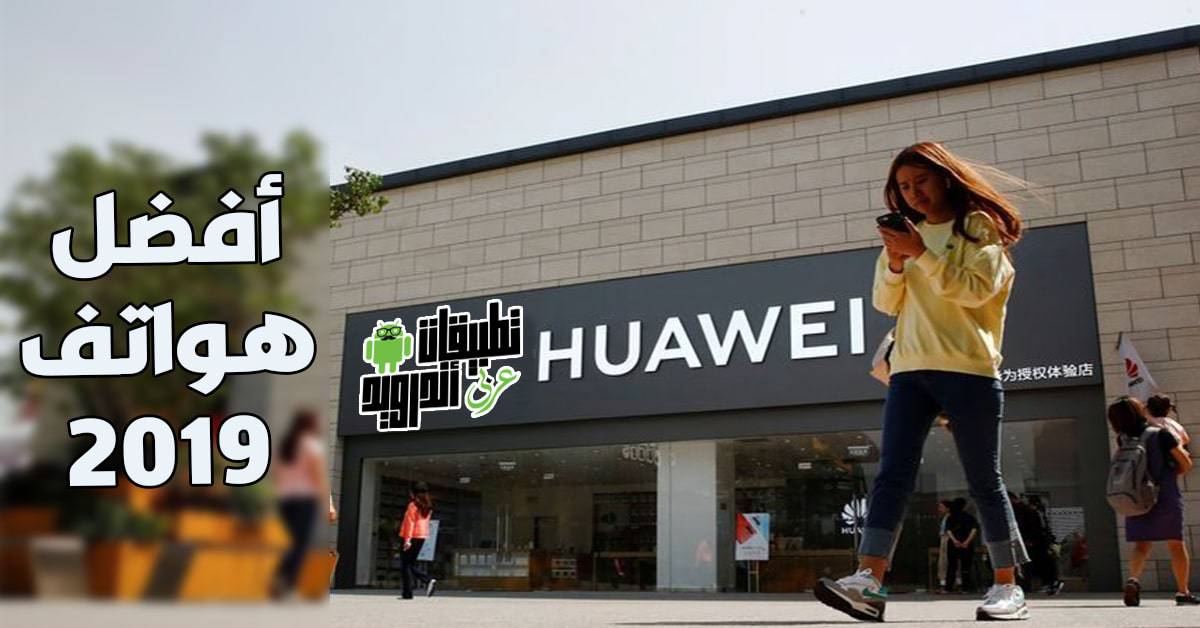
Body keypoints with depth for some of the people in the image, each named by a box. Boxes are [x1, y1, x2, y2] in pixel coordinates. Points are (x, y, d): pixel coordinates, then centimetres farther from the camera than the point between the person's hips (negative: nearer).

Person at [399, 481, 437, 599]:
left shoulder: (413, 505, -10)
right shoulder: (428, 507, 12)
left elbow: (410, 523, -16)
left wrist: (407, 539, -19)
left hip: (412, 537, -7)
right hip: (422, 537, 7)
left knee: (405, 564, 1)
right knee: (412, 564, 15)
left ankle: (407, 593, -1)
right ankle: (429, 580, -6)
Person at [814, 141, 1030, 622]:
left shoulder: (980, 226, 5)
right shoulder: (909, 235, 20)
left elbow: (976, 289, -10)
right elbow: (885, 303, 14)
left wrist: (922, 254, -16)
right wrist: (895, 262, -4)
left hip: (969, 369, -4)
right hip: (910, 370, 4)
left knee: (983, 481, 2)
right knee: (892, 475, -8)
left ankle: (1007, 587, 15)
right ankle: (869, 582, -15)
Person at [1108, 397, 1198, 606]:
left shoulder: (1124, 440, 3)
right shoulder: (1160, 434, -6)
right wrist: (1170, 475, 15)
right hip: (1166, 497, -2)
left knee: (1141, 545, 7)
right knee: (1175, 544, 10)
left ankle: (1133, 579, -18)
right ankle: (1183, 592, 13)